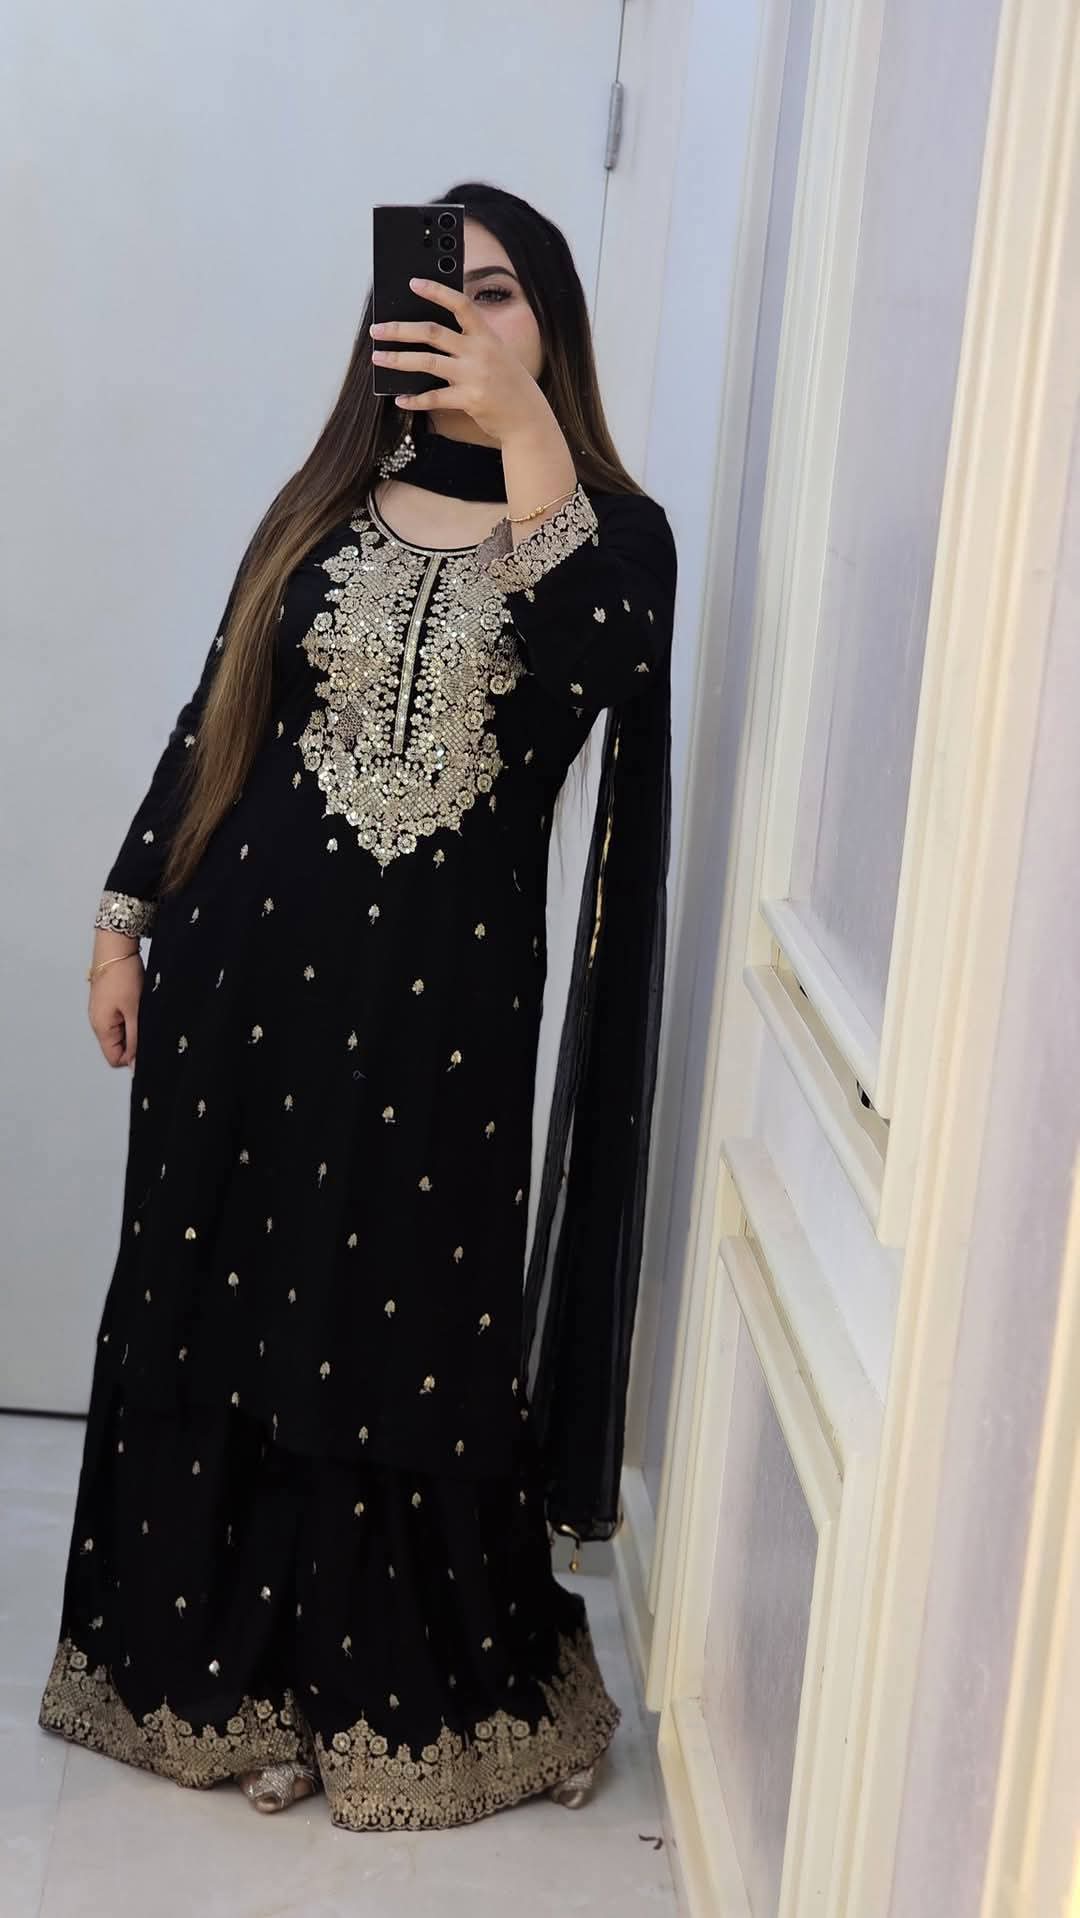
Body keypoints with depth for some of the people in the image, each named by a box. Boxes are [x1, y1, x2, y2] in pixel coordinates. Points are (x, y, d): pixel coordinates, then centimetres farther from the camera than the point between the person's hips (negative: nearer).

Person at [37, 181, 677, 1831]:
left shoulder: (610, 528, 0)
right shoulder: (328, 506, 8)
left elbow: (589, 678, -23)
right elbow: (211, 720, 10)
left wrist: (528, 436, -26)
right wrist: (126, 917, 8)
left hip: (447, 991, -3)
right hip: (254, 956, 3)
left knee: (406, 1333, 5)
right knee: (214, 1304, 10)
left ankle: (395, 1695, 23)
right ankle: (222, 1667, 29)